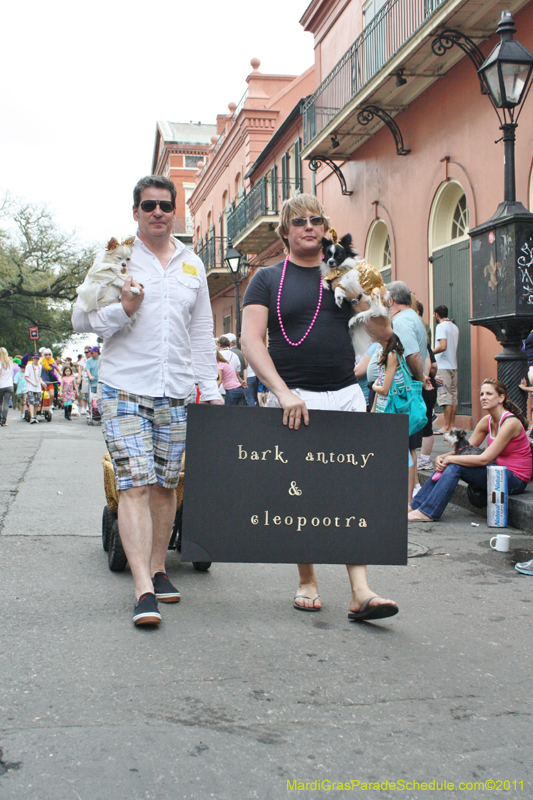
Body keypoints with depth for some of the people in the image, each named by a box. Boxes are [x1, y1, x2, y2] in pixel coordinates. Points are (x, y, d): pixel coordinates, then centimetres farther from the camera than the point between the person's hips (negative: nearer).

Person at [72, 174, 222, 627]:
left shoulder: (192, 264, 16)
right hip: (124, 386, -3)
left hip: (176, 391, 4)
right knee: (135, 485, -12)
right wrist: (124, 309, -14)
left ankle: (158, 568, 22)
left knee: (165, 484, 7)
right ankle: (144, 589, -15)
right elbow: (82, 319, 4)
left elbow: (202, 332, 19)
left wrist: (210, 389, 12)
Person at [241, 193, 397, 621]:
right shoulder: (267, 280, 6)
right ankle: (307, 579, 21)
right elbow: (252, 341, -4)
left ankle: (361, 592, -11)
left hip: (346, 395, 2)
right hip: (294, 399, -2)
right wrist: (283, 392, -17)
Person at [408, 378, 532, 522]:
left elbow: (484, 459, -24)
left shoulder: (510, 423, -19)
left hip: (516, 479, -8)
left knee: (456, 466, -21)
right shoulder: (487, 421, 6)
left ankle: (428, 512, -16)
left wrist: (451, 458, -18)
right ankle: (416, 505, 0)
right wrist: (442, 457, -12)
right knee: (446, 465, -4)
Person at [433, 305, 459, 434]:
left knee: (445, 396, -9)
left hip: (443, 366, -8)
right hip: (453, 365, 8)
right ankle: (452, 425, 11)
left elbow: (443, 346, -21)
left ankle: (446, 427, -10)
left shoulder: (441, 326, -9)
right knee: (453, 396, 8)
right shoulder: (455, 327, 16)